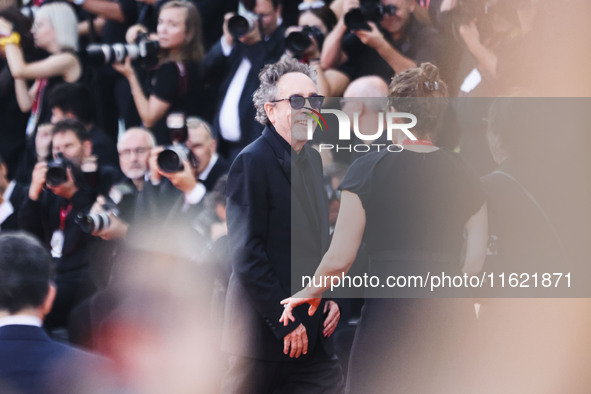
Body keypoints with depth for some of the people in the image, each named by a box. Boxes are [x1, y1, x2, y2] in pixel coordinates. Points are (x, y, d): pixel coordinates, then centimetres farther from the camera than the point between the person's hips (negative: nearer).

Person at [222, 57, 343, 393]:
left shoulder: (312, 158, 15)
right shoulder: (253, 162, -12)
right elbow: (247, 253, -17)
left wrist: (330, 296, 9)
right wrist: (285, 321, -18)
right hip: (265, 331, -8)